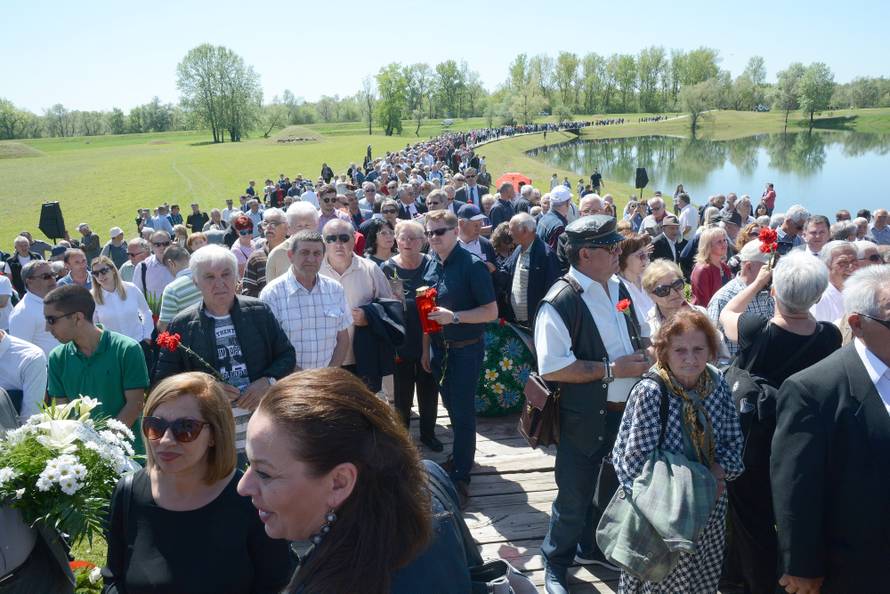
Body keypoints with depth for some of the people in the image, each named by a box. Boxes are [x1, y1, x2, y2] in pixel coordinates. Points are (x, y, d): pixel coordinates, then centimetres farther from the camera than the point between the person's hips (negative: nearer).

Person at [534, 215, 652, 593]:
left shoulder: (621, 288, 3)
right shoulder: (561, 301, -20)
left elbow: (643, 334, 18)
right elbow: (552, 367, -25)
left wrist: (646, 353, -4)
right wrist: (612, 369, -24)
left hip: (627, 410, 7)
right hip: (585, 418, -7)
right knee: (574, 497, 9)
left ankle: (591, 548, 48)